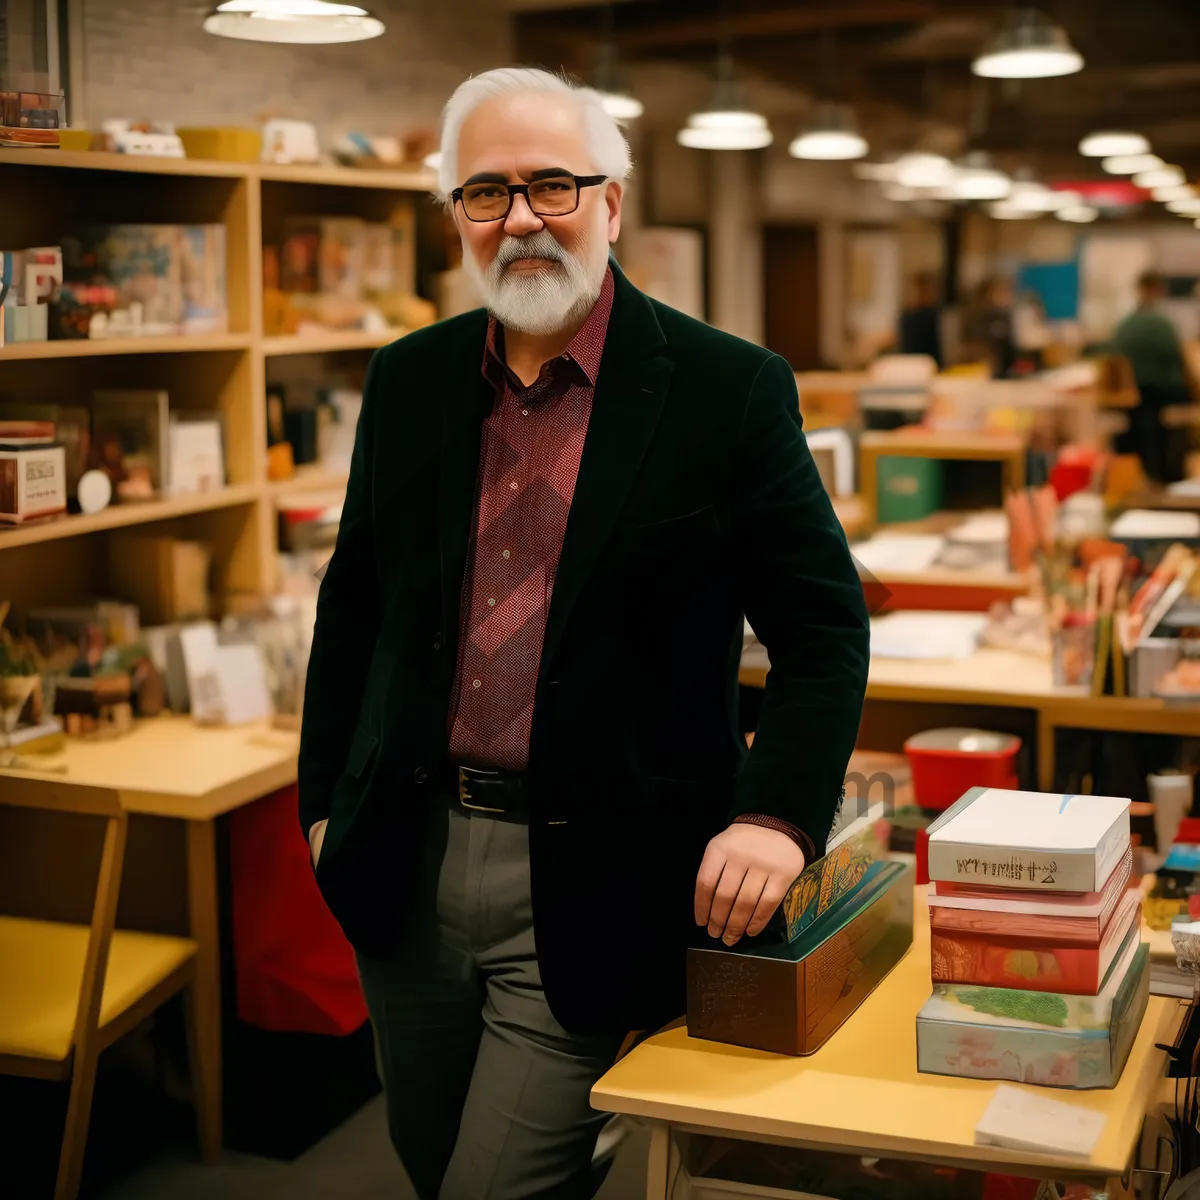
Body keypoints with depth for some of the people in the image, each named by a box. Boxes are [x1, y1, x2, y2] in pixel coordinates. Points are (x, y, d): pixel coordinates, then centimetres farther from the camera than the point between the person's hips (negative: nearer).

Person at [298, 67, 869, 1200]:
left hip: (588, 889, -5)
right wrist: (325, 801, 11)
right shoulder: (407, 381, 5)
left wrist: (777, 815, -20)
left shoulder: (729, 390, -8)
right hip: (410, 865, 5)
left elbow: (823, 625, -7)